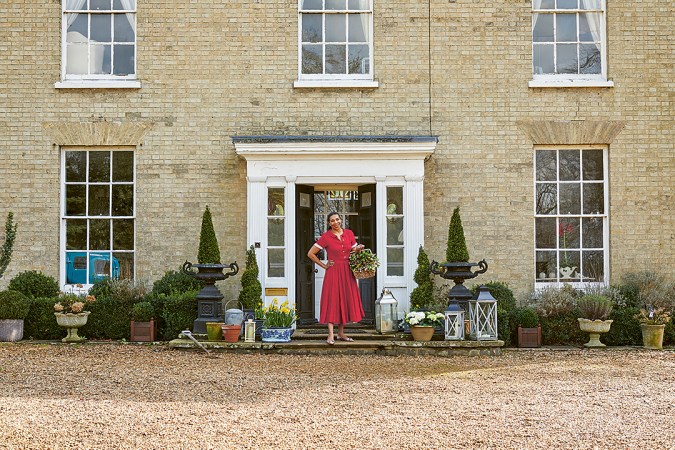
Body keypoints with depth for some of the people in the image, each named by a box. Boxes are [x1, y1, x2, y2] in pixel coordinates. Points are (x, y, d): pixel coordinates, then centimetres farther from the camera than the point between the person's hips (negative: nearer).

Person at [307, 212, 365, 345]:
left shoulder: (349, 233, 7)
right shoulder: (326, 237, -5)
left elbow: (353, 252, 18)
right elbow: (310, 254, -2)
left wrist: (359, 249, -4)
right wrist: (323, 265, -2)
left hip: (347, 272, 4)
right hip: (333, 272, -4)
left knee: (346, 301, 6)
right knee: (332, 301, -8)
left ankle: (341, 333, 16)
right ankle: (331, 335, -9)